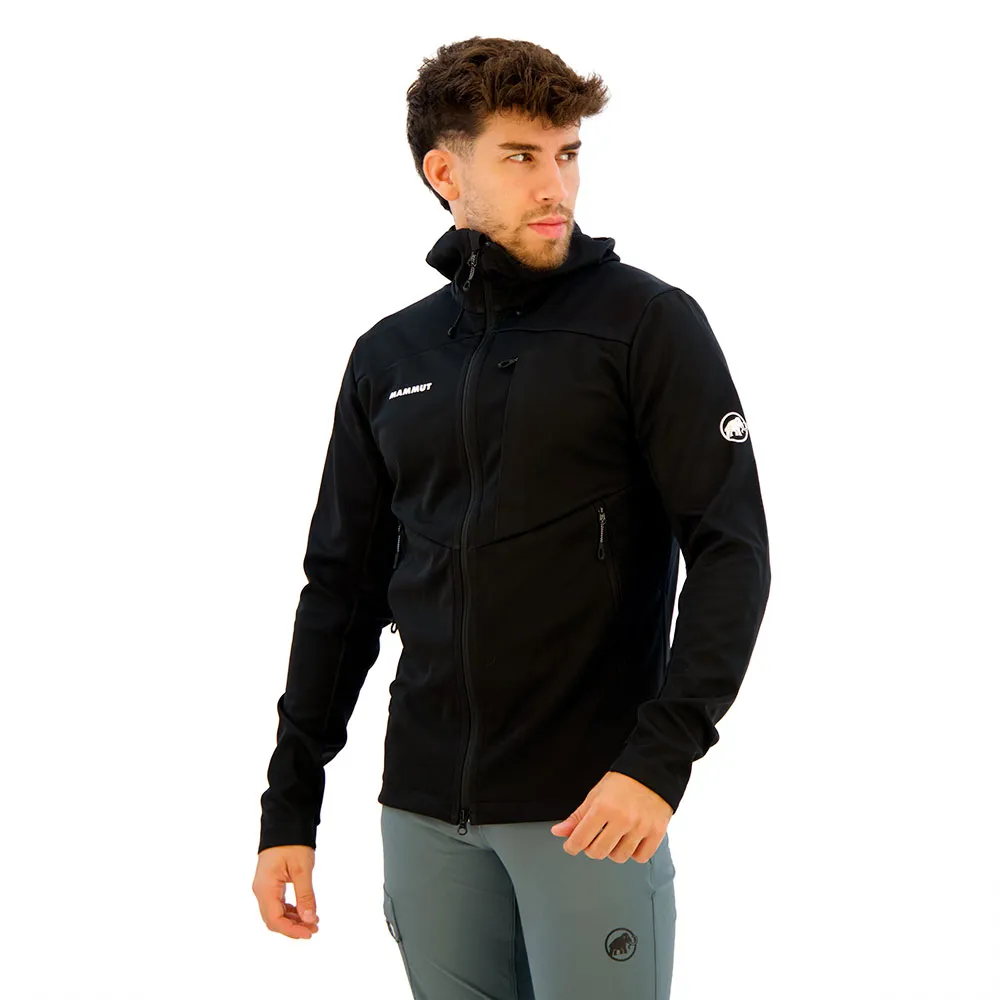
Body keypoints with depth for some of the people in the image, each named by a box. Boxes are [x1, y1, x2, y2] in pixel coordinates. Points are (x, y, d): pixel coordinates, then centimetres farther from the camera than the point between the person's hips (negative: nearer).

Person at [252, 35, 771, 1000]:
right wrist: (289, 808, 10)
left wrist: (662, 756, -21)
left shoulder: (649, 324, -4)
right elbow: (343, 585, 13)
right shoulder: (388, 358, 9)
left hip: (590, 804, -4)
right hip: (422, 810, 4)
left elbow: (732, 551, -10)